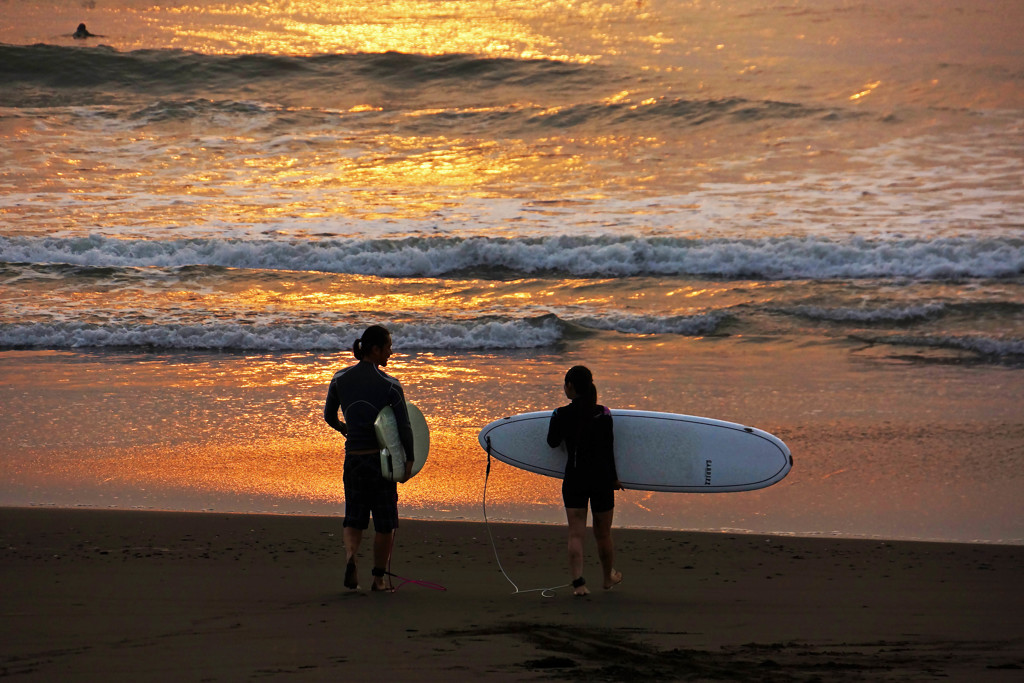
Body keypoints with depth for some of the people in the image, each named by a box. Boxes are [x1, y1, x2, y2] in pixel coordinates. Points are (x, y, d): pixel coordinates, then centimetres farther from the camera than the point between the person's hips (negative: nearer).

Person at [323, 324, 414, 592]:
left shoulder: (340, 379, 1)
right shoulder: (390, 385, -11)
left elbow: (329, 416, 14)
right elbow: (404, 427, -11)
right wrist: (409, 460, 1)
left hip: (353, 457, 4)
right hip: (382, 457, -3)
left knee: (354, 519, 12)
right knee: (385, 521, 10)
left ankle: (350, 556, -16)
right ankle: (379, 577, 12)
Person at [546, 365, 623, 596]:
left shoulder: (561, 415, -7)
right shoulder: (603, 414, -7)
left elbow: (553, 442, 8)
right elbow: (609, 449, -3)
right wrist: (613, 477, 8)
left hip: (574, 479, -1)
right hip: (602, 479, 1)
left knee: (575, 533, 1)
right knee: (603, 533, 15)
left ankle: (578, 581, -14)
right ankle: (609, 577, 34)